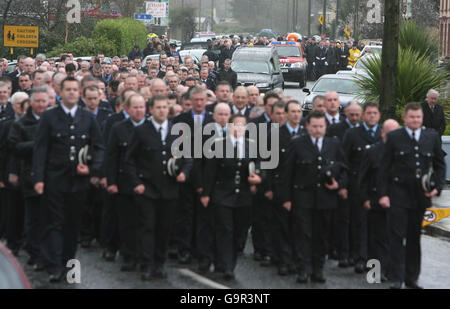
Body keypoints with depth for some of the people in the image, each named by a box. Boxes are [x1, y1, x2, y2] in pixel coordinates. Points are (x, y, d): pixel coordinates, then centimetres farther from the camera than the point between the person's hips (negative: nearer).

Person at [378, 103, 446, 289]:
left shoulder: (432, 137, 7)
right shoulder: (394, 137, -1)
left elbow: (440, 165, 13)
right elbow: (385, 167, 0)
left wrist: (438, 187, -1)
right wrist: (383, 194, -7)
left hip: (421, 196, 3)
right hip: (399, 195, -3)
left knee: (414, 237, 10)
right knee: (397, 237, -6)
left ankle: (412, 278, 19)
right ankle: (396, 279, -2)